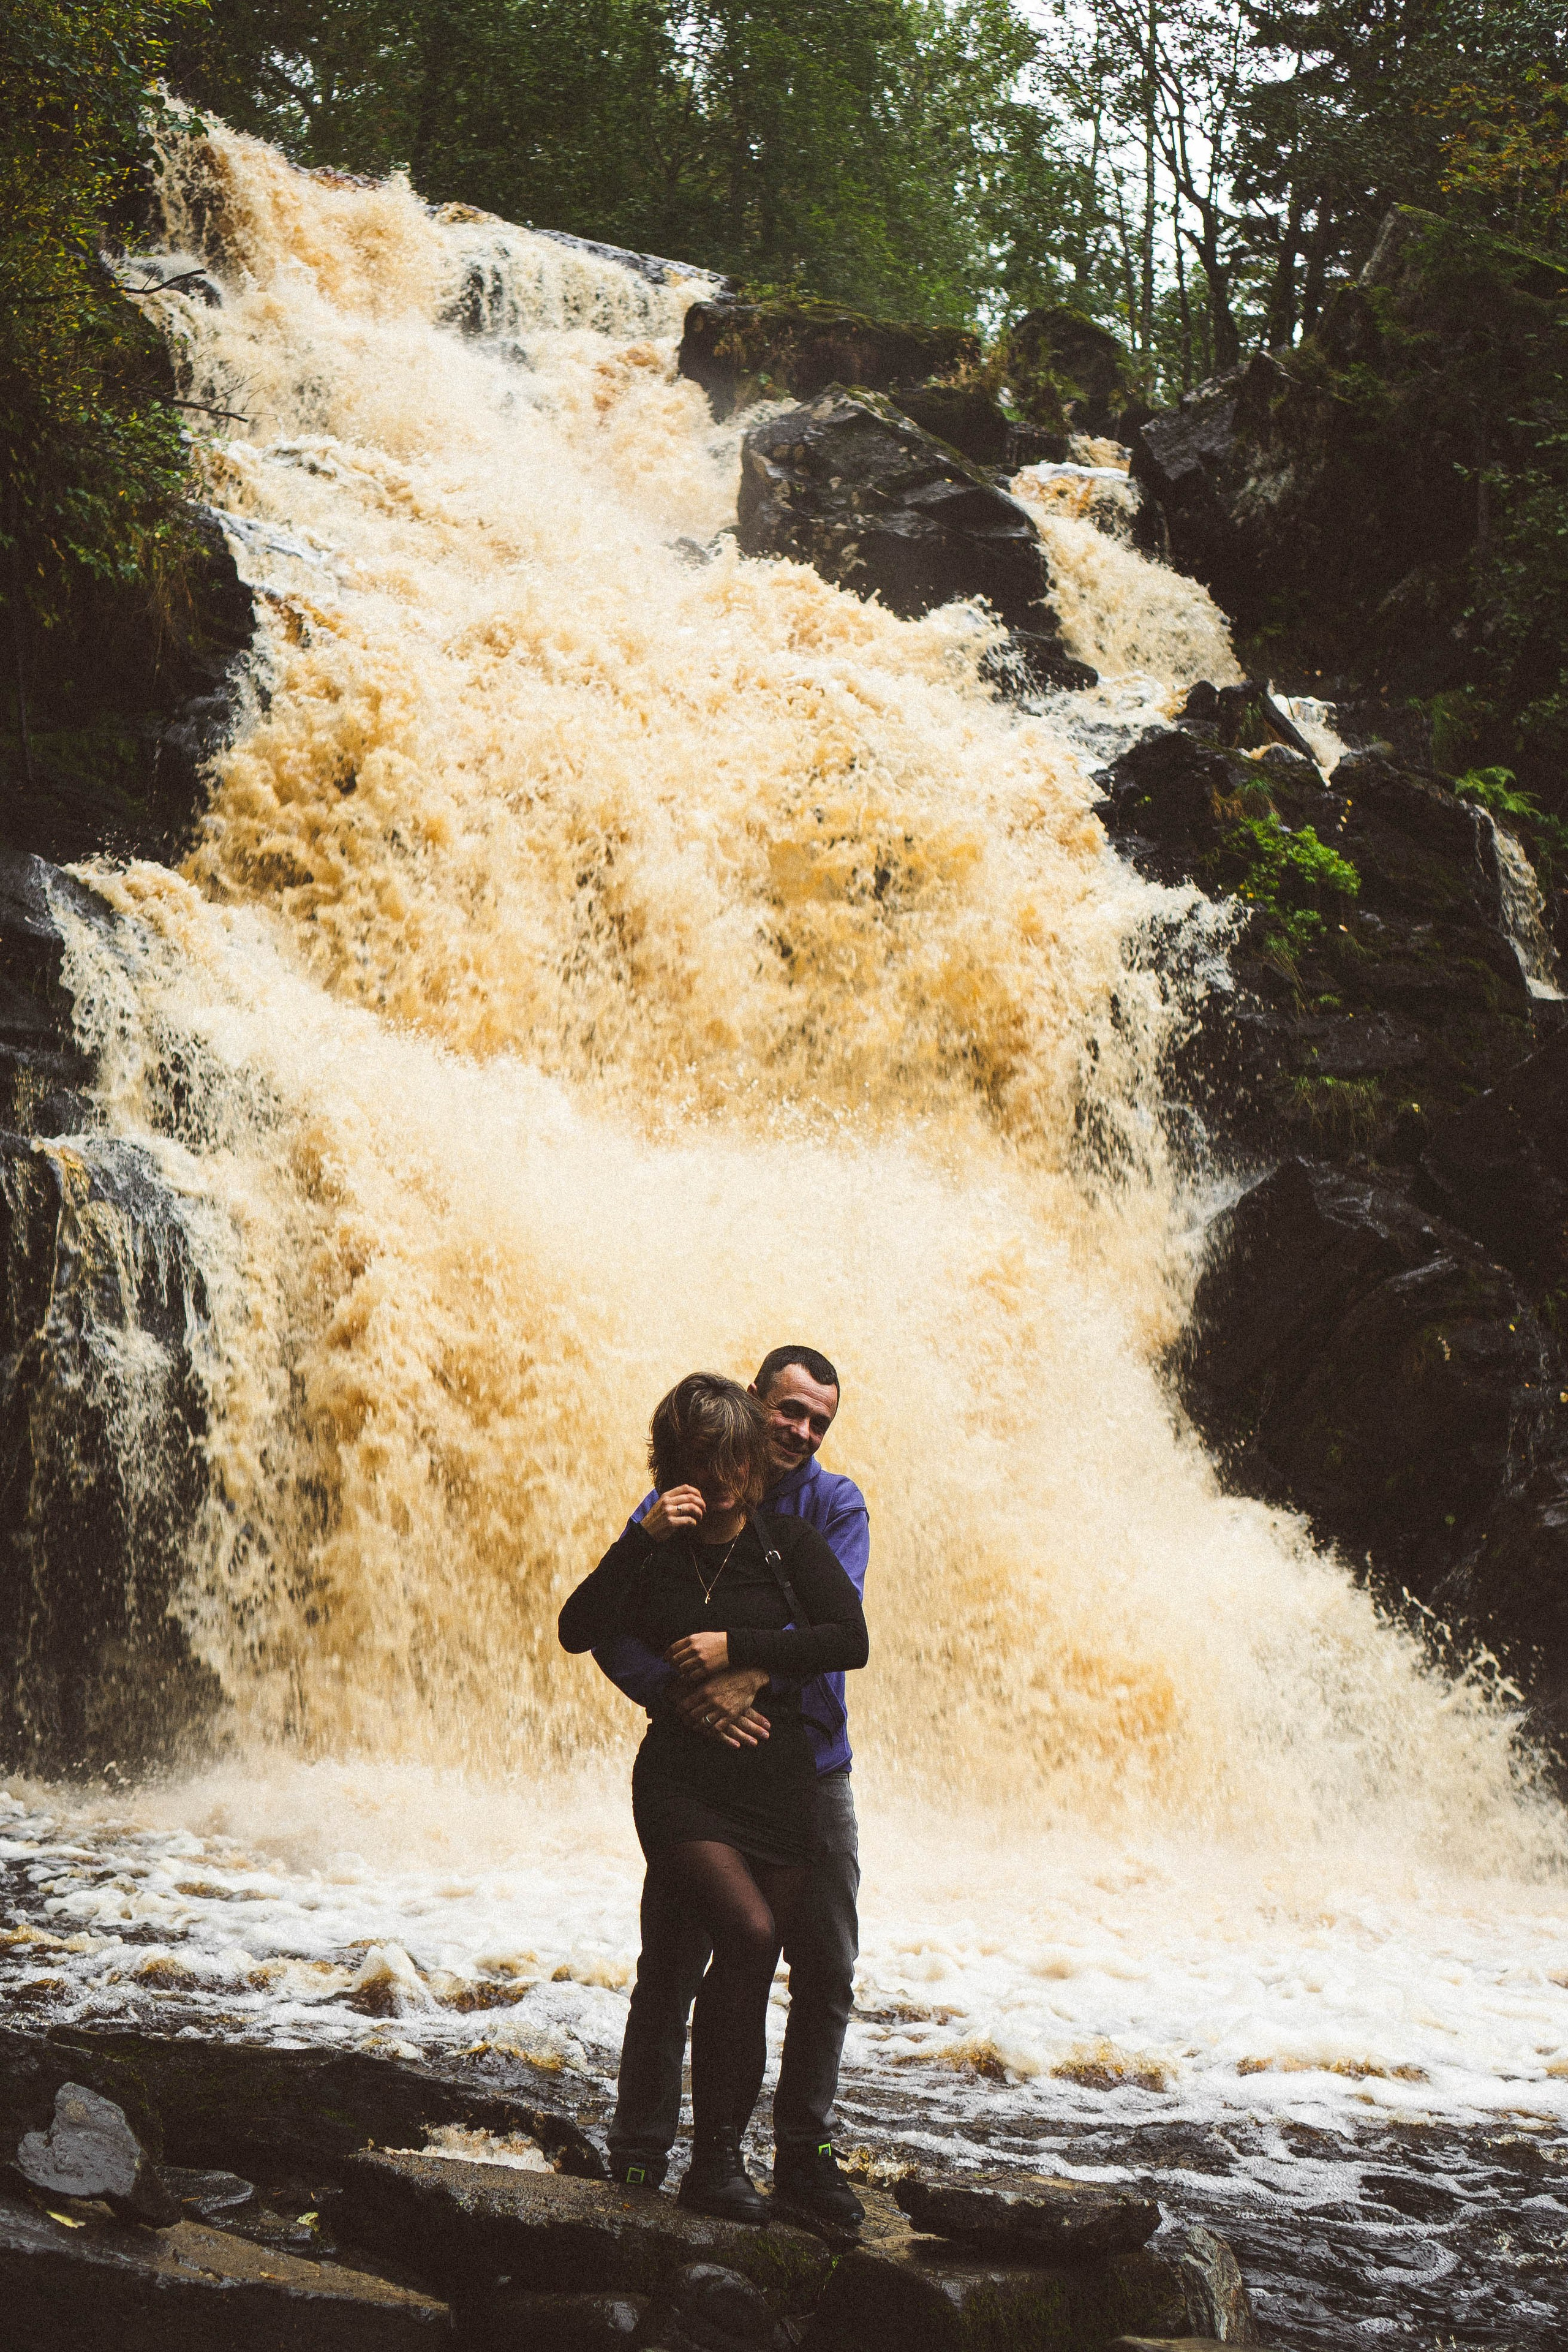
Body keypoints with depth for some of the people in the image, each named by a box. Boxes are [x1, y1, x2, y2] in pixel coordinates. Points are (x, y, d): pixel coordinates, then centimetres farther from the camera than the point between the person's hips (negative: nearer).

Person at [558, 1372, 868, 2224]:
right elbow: (578, 1632, -9)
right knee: (748, 1934, -23)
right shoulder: (652, 1551, 6)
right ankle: (716, 2156, -16)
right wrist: (642, 1539, -17)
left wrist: (736, 1648, -13)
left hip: (778, 1780, 2)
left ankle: (717, 2161, 13)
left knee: (750, 1972, 1)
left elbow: (849, 1640, -7)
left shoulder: (789, 1543, 6)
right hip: (682, 1779, -2)